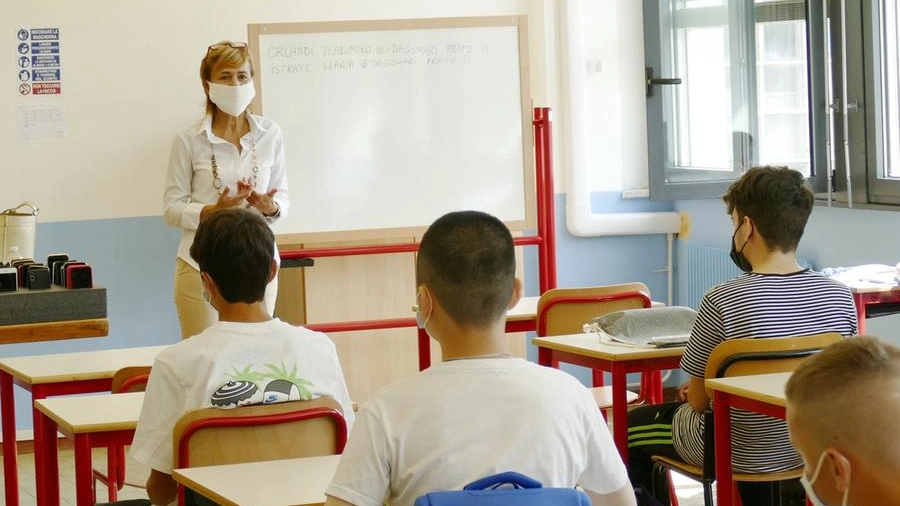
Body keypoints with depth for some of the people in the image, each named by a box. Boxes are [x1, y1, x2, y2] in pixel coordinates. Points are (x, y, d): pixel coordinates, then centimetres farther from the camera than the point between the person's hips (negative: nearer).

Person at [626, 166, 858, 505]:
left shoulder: (722, 300, -26)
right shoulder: (839, 296, -12)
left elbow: (699, 400, -15)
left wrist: (693, 391, 10)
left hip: (736, 456, -5)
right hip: (810, 449, 5)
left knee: (629, 427, 21)